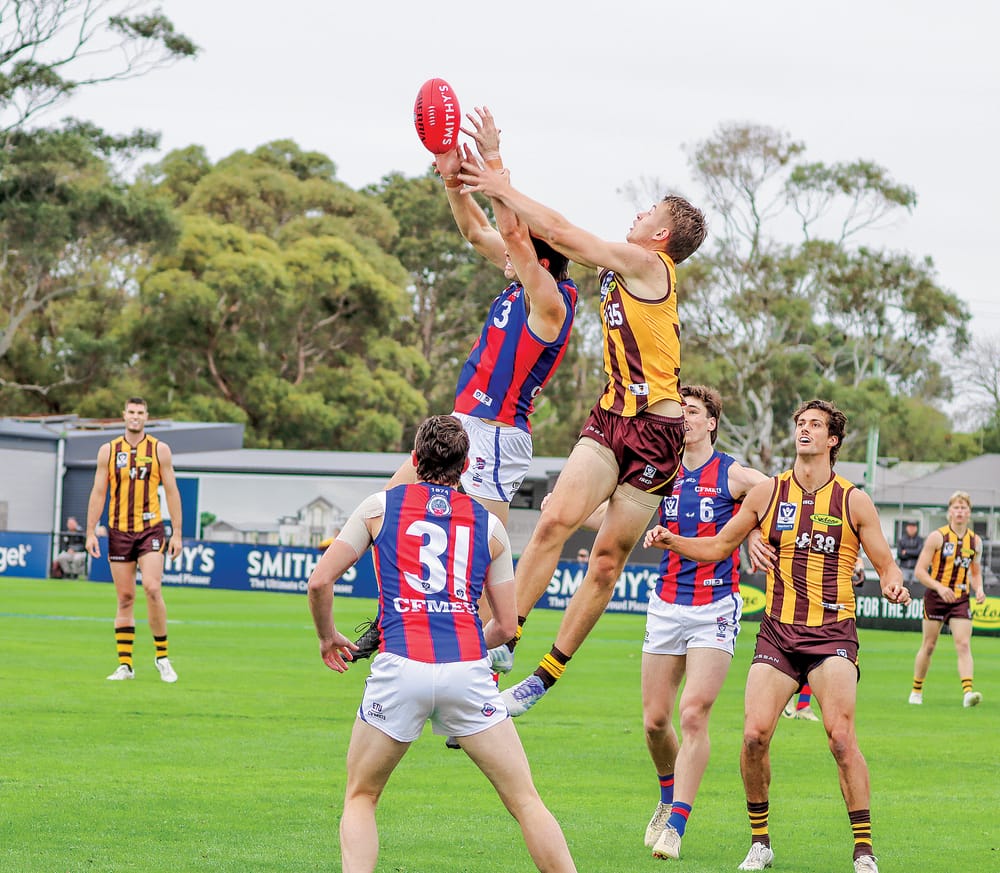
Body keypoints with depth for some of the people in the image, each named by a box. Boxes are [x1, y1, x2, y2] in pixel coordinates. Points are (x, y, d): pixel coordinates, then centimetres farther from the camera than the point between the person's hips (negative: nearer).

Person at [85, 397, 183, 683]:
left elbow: (171, 491, 4)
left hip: (150, 529, -2)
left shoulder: (159, 449, 3)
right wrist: (91, 533, 1)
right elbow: (98, 493, 7)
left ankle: (162, 655, -3)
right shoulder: (108, 451, 6)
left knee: (152, 588, -17)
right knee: (125, 598, 2)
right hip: (118, 531, 2)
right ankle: (125, 664, 5)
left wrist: (177, 533, 0)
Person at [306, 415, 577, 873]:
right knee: (525, 801, 7)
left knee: (360, 799, 16)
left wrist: (328, 637, 28)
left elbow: (319, 581, 10)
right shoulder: (489, 525, 17)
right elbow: (506, 625, 18)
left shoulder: (379, 506, 14)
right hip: (468, 667, 1)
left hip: (399, 668, -1)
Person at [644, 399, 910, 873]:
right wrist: (671, 541, 0)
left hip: (832, 633, -2)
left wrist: (892, 584, -18)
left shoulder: (853, 501, 2)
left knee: (841, 735, -18)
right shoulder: (767, 493, 8)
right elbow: (718, 546, 16)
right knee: (755, 734, -12)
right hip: (777, 632, 2)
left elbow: (885, 563, 5)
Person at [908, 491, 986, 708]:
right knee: (928, 645, 6)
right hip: (935, 598, -2)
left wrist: (979, 589, 0)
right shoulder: (937, 537, -6)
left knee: (964, 645, -13)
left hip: (961, 600, 2)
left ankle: (968, 692, -23)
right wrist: (939, 587, -22)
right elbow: (919, 570, -8)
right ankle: (916, 691, 21)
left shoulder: (975, 541, 7)